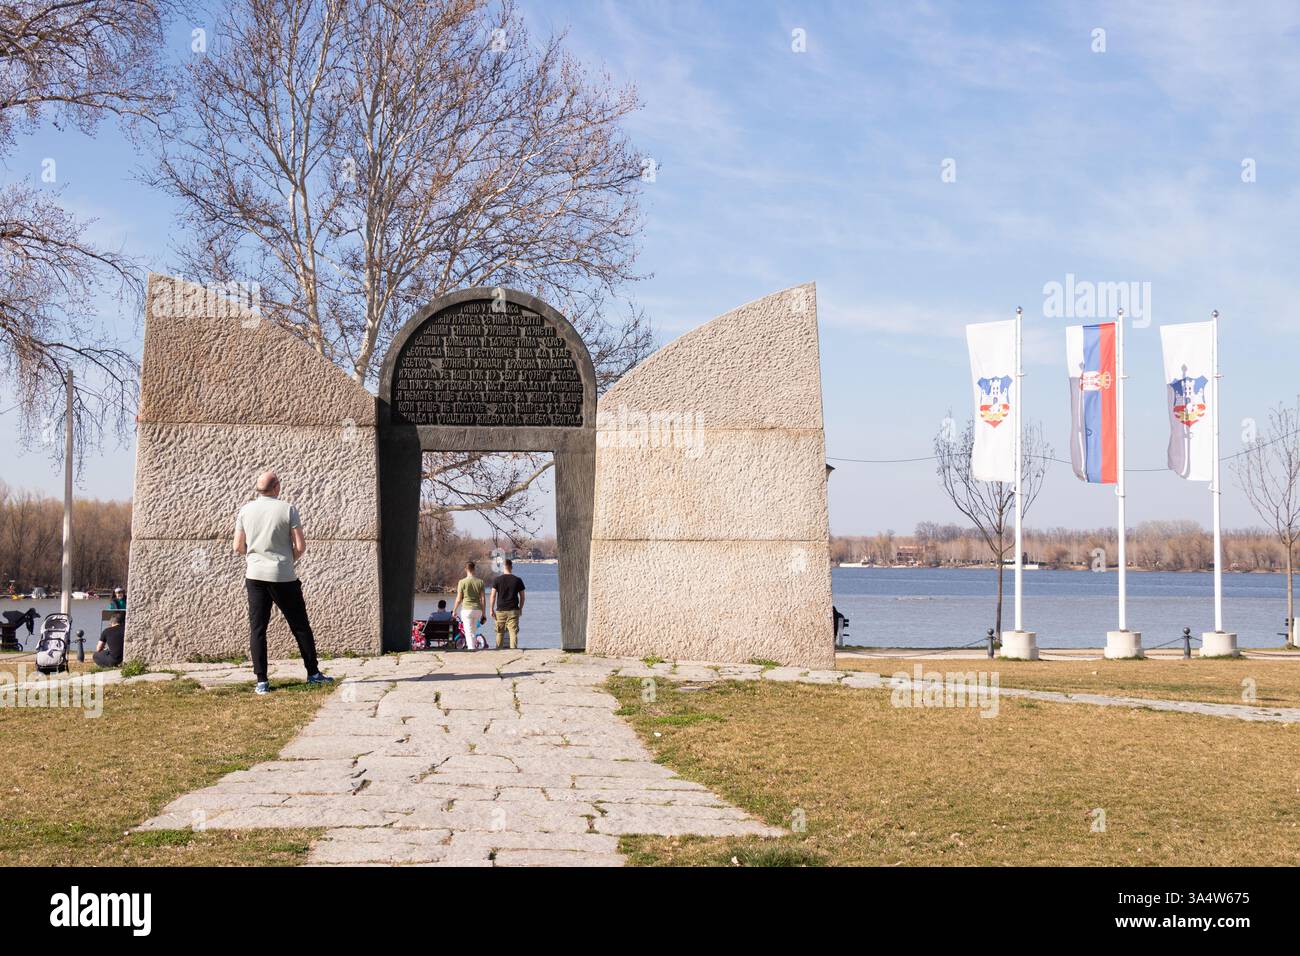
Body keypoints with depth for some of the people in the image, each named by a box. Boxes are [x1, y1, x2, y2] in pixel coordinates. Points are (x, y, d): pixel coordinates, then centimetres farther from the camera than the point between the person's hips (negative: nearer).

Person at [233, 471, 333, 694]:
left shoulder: (246, 510, 1)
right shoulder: (288, 510, -7)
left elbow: (238, 547, 5)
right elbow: (300, 546, -9)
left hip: (255, 575, 2)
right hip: (283, 576, -2)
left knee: (257, 629, 5)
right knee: (300, 626, 11)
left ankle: (262, 681, 0)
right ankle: (313, 673, 17)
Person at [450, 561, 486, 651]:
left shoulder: (462, 582, -8)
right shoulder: (480, 581, 1)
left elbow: (459, 599, -5)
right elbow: (482, 599, 3)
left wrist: (454, 611, 8)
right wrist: (484, 613, 11)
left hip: (467, 609, -4)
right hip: (477, 610, 4)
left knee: (469, 632, -2)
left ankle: (471, 647, -8)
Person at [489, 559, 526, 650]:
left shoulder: (497, 579, -2)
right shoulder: (517, 580, 1)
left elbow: (493, 596, -4)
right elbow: (522, 596, 6)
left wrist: (492, 610, 2)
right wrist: (520, 609, 17)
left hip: (500, 611, 0)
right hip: (513, 611, 0)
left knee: (500, 633, 12)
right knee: (513, 633, -3)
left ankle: (498, 651, 18)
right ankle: (513, 651, -12)